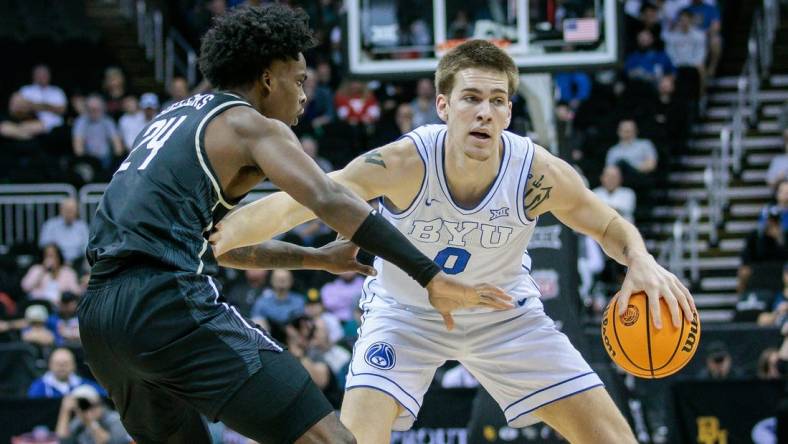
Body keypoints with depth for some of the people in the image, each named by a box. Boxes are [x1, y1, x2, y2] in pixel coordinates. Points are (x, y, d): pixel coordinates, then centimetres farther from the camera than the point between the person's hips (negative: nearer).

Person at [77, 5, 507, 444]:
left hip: (99, 310, 9)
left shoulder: (177, 117, 28)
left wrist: (319, 258, 38)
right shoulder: (250, 125, 4)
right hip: (170, 302, -9)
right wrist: (432, 278, -15)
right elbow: (329, 201, -12)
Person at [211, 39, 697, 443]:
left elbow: (609, 225, -8)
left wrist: (641, 262, -31)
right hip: (406, 312, -2)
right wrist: (210, 242, -52)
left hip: (505, 313, 2)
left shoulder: (540, 173, -27)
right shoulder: (404, 163, -33)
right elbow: (291, 206, -36)